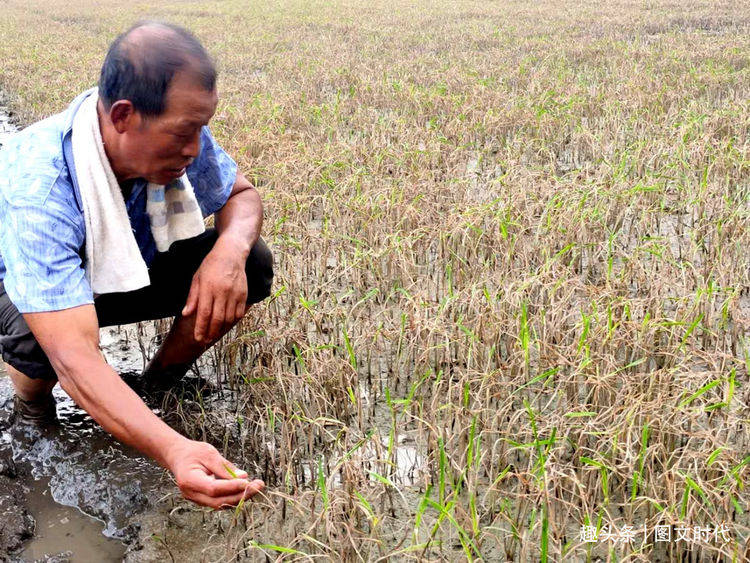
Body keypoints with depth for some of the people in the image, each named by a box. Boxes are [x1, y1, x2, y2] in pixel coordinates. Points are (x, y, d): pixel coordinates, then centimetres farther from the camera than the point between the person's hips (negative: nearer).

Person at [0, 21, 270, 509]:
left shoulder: (178, 133, -26)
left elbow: (242, 195, -8)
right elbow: (74, 356, -48)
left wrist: (230, 249, -34)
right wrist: (174, 450, -62)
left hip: (126, 268, 4)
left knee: (252, 265, -17)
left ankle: (163, 379, 6)